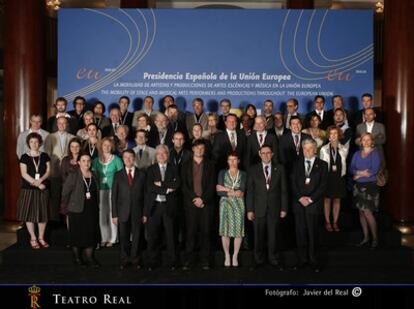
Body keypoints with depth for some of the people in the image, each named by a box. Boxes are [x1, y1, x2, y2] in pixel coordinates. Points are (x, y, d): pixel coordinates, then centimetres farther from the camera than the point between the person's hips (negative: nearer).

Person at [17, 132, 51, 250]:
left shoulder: (44, 156, 7)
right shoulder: (24, 157, 1)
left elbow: (48, 171, 1)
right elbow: (24, 174, -7)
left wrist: (40, 180, -16)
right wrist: (36, 183, -16)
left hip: (43, 188, 2)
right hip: (28, 189, -2)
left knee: (43, 213, 5)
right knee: (29, 213, 1)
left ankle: (41, 238, 17)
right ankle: (33, 238, 13)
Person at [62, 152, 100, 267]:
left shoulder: (94, 176, 6)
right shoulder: (73, 176, -9)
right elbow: (65, 193, -5)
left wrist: (96, 207, 11)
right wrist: (67, 207, 1)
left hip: (92, 210, 4)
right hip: (77, 210, -4)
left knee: (91, 234, 5)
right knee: (77, 234, 5)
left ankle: (90, 258, 14)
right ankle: (77, 257, 20)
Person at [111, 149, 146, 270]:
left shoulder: (142, 174, 4)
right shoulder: (118, 175, 5)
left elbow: (145, 194, 2)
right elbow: (114, 196, 3)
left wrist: (145, 213, -3)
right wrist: (114, 214, -3)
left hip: (137, 212, 0)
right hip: (123, 212, 0)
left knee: (136, 237, 6)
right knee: (124, 237, 7)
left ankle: (134, 259, 21)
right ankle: (125, 259, 21)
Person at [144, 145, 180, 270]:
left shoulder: (173, 169, 9)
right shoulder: (151, 169, 8)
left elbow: (176, 184, -7)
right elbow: (150, 187, -6)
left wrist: (161, 184, -11)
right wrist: (167, 189, -12)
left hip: (169, 206, 0)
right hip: (154, 205, 0)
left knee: (170, 235, 4)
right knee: (153, 235, 5)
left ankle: (171, 262, 15)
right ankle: (152, 262, 16)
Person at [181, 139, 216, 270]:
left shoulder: (210, 165, 9)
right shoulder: (186, 165, 11)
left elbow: (212, 185, 2)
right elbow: (184, 185, 4)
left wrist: (203, 199, -9)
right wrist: (194, 199, -8)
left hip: (206, 203, 0)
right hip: (190, 203, 0)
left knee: (206, 232, 0)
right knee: (190, 232, -1)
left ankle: (205, 261, 7)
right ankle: (188, 260, 5)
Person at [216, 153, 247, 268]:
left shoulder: (243, 174, 9)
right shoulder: (222, 173, 9)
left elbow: (242, 191, -6)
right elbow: (219, 192, -1)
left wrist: (226, 189, -6)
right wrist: (233, 193, -7)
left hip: (239, 204, 0)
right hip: (225, 203, 0)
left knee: (238, 230, -2)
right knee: (225, 230, -3)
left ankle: (235, 256, 10)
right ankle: (227, 256, 8)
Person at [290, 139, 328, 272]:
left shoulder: (322, 165, 5)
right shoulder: (297, 164, 12)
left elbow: (323, 185, -3)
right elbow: (293, 183, 5)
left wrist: (310, 199, -11)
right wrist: (300, 197, -8)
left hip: (314, 203, -2)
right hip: (299, 203, 2)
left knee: (313, 233, 2)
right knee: (300, 233, 5)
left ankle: (313, 261, 12)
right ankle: (302, 259, 14)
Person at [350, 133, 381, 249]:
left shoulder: (375, 153, -4)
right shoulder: (357, 154, 11)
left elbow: (374, 170, -14)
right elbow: (352, 169, 4)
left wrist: (359, 175, -8)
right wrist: (360, 172, -16)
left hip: (370, 185, -5)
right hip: (358, 186, 5)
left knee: (367, 212, -10)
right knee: (361, 212, 7)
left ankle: (375, 238, 4)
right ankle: (366, 238, 17)